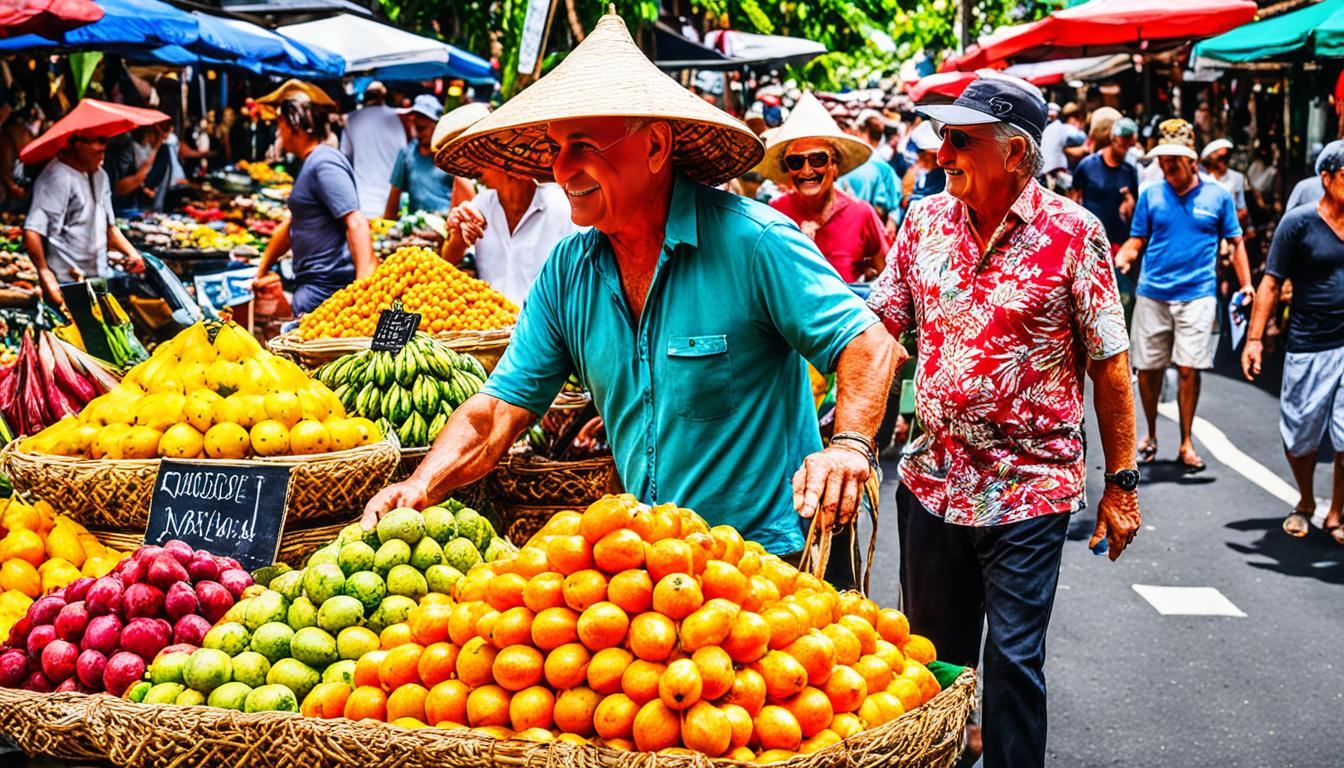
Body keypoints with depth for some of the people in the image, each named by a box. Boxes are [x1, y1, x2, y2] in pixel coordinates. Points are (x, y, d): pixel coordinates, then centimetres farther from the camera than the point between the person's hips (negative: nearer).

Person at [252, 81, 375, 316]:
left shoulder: (324, 163, -13)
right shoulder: (310, 164, 20)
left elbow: (357, 223, -24)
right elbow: (293, 225, 31)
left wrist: (363, 288, -33)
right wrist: (260, 272, 35)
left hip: (327, 289, -10)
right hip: (311, 285, 10)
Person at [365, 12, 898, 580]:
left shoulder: (751, 241, -14)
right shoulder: (566, 273, 3)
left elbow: (867, 343, -12)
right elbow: (497, 410, 2)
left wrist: (849, 445, -30)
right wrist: (422, 485, -15)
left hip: (763, 554, -5)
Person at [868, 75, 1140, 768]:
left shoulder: (1073, 232, -9)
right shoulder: (925, 219, 2)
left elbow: (1109, 366, -5)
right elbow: (880, 325, 8)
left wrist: (1121, 482, -5)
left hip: (1030, 489, -4)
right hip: (931, 479, 4)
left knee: (1013, 660, 0)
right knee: (934, 656, 16)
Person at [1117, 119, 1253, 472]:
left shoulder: (1217, 196, 4)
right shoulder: (1150, 195, 7)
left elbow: (1235, 243, 10)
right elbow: (1136, 241, 9)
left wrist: (1246, 285, 1)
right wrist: (1119, 261, -13)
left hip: (1197, 294, -2)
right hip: (1152, 294, 2)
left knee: (1189, 368, -6)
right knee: (1147, 368, 5)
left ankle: (1186, 443, 8)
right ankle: (1150, 435, 25)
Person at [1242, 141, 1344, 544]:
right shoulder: (1299, 222, -6)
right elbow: (1271, 283, -4)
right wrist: (1254, 338, -9)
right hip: (1308, 346, -2)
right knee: (1300, 436, 9)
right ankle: (1305, 502, 32)